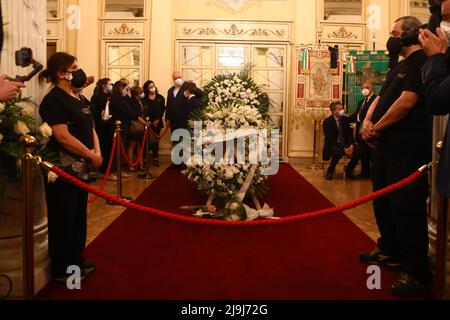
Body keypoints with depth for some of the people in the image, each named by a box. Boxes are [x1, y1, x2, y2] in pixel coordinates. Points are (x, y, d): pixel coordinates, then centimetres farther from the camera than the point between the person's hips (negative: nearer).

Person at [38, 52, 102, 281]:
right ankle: (62, 269, 14)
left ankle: (76, 260, 30)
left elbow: (90, 128, 15)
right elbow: (63, 136, -22)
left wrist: (97, 152, -3)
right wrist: (91, 156, -16)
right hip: (63, 169, -9)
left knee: (78, 216, 17)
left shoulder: (76, 99, 14)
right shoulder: (53, 100, -14)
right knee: (63, 219, 2)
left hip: (80, 168, 9)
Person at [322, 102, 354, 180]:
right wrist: (343, 148, -26)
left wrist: (351, 145, -16)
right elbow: (330, 139, -17)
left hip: (345, 144, 5)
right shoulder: (327, 122, -12)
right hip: (333, 145, -5)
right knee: (338, 152, -37)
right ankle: (330, 171, -10)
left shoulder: (345, 119, 4)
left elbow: (350, 134, 5)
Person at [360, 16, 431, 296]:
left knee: (407, 209, -7)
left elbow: (406, 102, -22)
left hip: (408, 150, -10)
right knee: (383, 203, 20)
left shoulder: (421, 62, -12)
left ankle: (417, 273, 2)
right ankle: (389, 251, 37)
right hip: (387, 147, 10)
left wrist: (377, 127, -12)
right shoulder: (400, 66, 19)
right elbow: (381, 97, 18)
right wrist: (368, 121, -1)